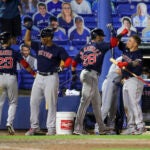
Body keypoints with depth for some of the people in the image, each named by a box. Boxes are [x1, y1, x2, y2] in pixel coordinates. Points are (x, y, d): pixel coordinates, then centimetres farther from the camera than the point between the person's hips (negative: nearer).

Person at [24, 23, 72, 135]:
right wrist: (29, 29, 7)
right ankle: (34, 126, 14)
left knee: (51, 104, -4)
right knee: (34, 102, 6)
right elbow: (27, 41, 19)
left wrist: (63, 66, -36)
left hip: (51, 78, -6)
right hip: (39, 77, 6)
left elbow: (68, 60, -17)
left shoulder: (58, 50, -8)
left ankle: (51, 128, 0)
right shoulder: (39, 46, 9)